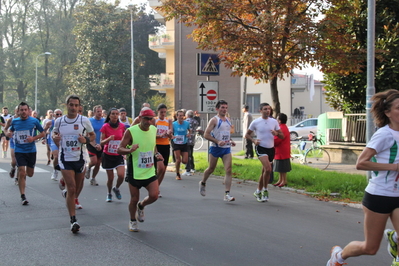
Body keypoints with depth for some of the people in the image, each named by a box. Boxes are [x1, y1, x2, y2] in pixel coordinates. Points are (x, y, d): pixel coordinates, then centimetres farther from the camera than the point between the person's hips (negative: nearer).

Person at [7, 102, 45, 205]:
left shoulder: (34, 121, -5)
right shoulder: (14, 122, 0)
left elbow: (42, 133, 3)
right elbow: (11, 131, 18)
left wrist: (34, 138, -14)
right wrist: (9, 133, -6)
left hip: (31, 150, 1)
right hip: (19, 151, -1)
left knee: (30, 174, 11)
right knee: (22, 173, -11)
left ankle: (19, 170, 46)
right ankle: (23, 196, -1)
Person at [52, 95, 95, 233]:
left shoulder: (84, 120, -4)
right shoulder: (59, 121, 0)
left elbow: (93, 135, 7)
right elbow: (54, 133, 17)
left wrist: (86, 140, -15)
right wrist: (55, 138, -6)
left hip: (79, 158, 1)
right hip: (65, 159, -1)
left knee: (77, 189, 14)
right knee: (71, 188, -13)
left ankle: (67, 193, 51)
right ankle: (73, 220, -7)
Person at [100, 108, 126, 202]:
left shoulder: (122, 126, -1)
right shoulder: (105, 126, -8)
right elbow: (101, 142, -8)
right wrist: (108, 139, -26)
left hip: (119, 155, 2)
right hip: (108, 155, -1)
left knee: (121, 175, -16)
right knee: (110, 178, 3)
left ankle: (116, 189, 16)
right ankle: (109, 194, 31)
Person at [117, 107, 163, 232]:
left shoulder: (153, 129, 4)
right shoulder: (131, 131, -12)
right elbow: (119, 149, -11)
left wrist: (157, 154, 2)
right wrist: (129, 150, -32)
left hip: (150, 171, 4)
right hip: (135, 172, -4)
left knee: (154, 196, -8)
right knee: (134, 199, 5)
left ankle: (141, 206, 25)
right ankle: (132, 221, 30)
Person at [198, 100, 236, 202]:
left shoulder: (227, 120, 13)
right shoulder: (214, 120, -8)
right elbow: (206, 135, -14)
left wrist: (231, 141, 8)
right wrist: (217, 141, -24)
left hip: (226, 148, 5)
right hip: (215, 148, -5)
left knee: (228, 170, -10)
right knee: (211, 169, 11)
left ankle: (227, 194, -12)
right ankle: (202, 183, 41)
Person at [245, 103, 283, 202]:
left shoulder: (274, 121, 5)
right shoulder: (255, 122, -4)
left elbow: (282, 136, 7)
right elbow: (247, 134, 5)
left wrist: (276, 133, -15)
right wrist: (253, 140, -14)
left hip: (271, 149, 4)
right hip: (261, 148, -4)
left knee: (264, 171, 12)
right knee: (268, 169, -23)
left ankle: (258, 191, 27)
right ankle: (265, 190, -8)